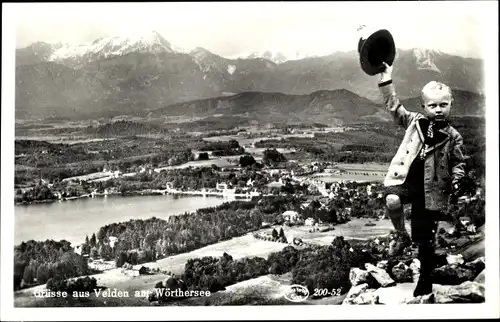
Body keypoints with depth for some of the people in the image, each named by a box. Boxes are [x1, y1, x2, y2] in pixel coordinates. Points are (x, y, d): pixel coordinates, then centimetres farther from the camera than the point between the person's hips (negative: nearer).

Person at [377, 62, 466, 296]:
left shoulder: (453, 136, -1)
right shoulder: (415, 121, 2)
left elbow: (459, 163, 8)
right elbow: (393, 106, 2)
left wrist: (456, 179, -12)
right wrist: (386, 79, -4)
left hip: (432, 190, 0)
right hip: (407, 180, 1)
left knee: (426, 239, 6)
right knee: (392, 201, -34)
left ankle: (425, 279, 27)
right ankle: (402, 237, -4)